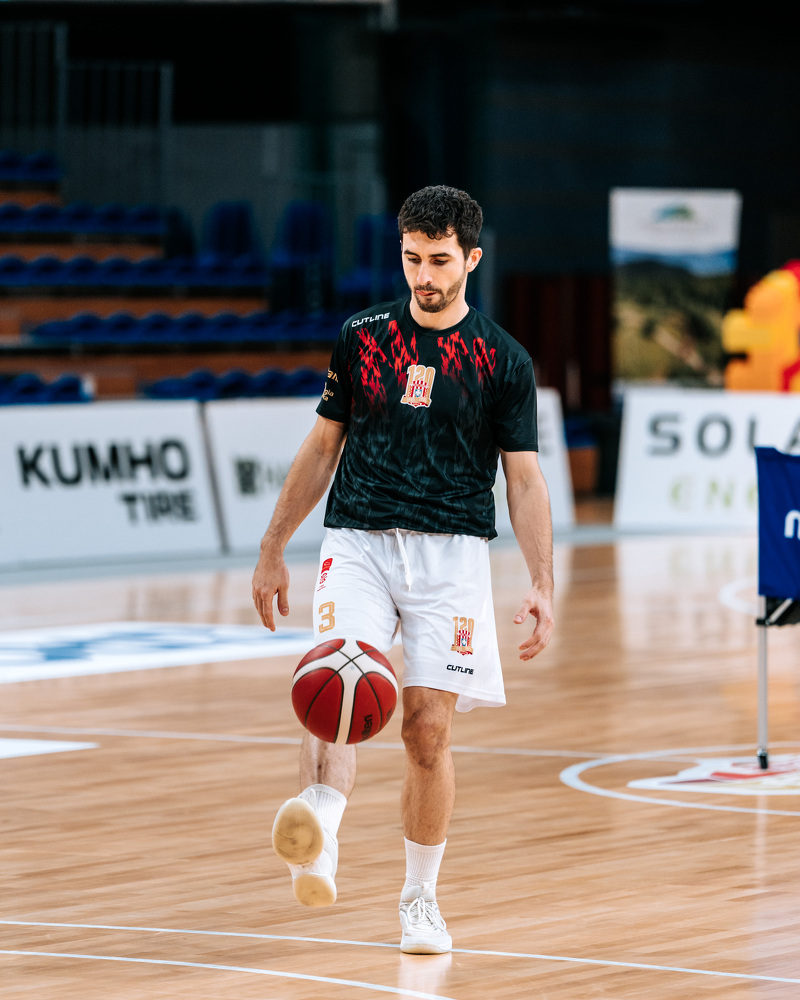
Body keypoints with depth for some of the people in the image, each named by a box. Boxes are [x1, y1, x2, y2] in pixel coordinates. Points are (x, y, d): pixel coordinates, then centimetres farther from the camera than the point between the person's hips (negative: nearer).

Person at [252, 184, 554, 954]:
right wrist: (273, 550, 17)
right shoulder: (362, 337, 9)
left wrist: (542, 586, -8)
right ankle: (316, 842, -47)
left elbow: (525, 482, 3)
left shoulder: (503, 362, 4)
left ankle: (420, 897, 14)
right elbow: (323, 448, 17)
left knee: (428, 728, -4)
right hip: (358, 543, 1)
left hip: (451, 554, -1)